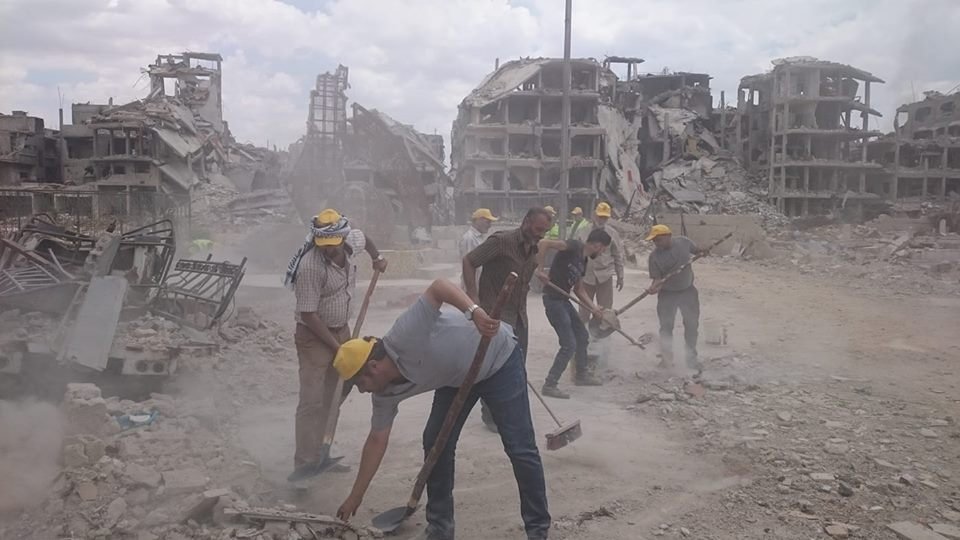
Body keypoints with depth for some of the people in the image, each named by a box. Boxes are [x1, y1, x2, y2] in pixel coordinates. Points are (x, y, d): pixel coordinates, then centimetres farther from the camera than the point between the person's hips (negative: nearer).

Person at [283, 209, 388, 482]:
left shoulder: (352, 239, -9)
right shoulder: (310, 267, -28)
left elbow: (364, 238, 20)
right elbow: (308, 314, -25)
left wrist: (377, 257, 11)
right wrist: (337, 346, -21)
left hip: (341, 329, 7)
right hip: (314, 335, -7)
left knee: (333, 396, 13)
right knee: (312, 401, -11)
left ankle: (322, 455, 24)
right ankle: (306, 463, -7)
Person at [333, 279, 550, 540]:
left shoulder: (403, 338, -32)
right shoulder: (386, 392, -8)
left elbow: (437, 287, -37)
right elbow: (377, 440, -1)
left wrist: (474, 311, -53)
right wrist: (355, 496, 1)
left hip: (498, 359, -7)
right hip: (458, 377, 7)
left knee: (520, 448, -7)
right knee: (435, 442, 0)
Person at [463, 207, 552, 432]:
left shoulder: (533, 249, 9)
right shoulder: (502, 241, -16)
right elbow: (468, 261, -16)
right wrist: (473, 297, -22)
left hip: (518, 316, 8)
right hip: (496, 315, -8)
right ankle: (490, 415, 9)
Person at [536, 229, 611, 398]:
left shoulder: (583, 261, 13)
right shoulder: (574, 247, -15)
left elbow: (579, 289, 19)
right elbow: (544, 243, -26)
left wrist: (593, 308, 8)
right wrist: (540, 269, -26)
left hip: (563, 300, 10)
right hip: (553, 300, -10)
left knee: (582, 336, 21)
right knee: (569, 345, -8)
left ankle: (581, 375, 39)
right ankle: (549, 385, 1)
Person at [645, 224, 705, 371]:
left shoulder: (683, 242, -12)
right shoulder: (654, 256, -17)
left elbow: (696, 250, 7)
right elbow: (657, 278, -18)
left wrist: (701, 252, -15)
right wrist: (654, 287, -38)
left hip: (688, 291, 2)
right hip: (667, 294, -2)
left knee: (692, 325, 9)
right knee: (666, 327, 4)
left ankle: (691, 357, 24)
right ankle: (666, 358, 19)